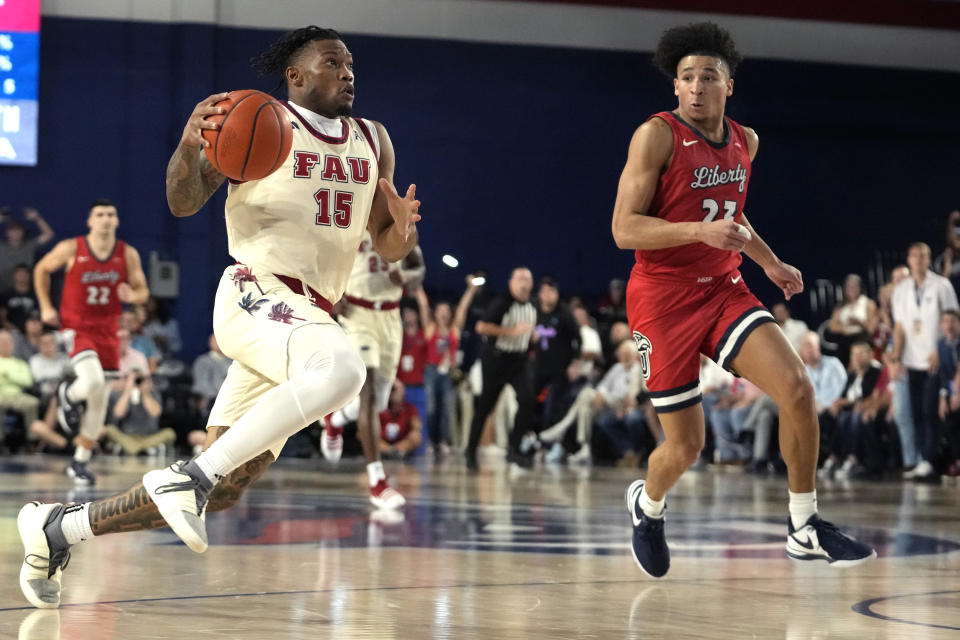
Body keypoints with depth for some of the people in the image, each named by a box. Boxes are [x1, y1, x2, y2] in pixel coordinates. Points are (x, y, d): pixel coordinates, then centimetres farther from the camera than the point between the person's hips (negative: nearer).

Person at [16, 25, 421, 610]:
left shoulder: (373, 142, 18)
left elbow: (391, 247, 21)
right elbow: (184, 202, -6)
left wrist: (403, 228, -4)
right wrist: (191, 144, -28)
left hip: (311, 315, 7)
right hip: (258, 295, -7)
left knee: (221, 490, 0)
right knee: (342, 367, -38)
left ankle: (60, 527, 16)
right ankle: (191, 474, -30)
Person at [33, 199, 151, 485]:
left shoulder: (128, 254, -3)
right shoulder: (71, 249, -9)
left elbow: (142, 290, 4)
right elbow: (42, 269, 8)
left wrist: (133, 296, -19)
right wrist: (45, 306, 2)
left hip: (107, 330, 4)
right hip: (76, 327, -4)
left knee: (99, 401, 6)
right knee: (92, 383, -28)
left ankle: (80, 462, 21)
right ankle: (67, 394, 10)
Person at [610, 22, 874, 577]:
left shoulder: (744, 141, 8)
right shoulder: (656, 136, -12)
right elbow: (624, 229, -17)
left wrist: (770, 262, 19)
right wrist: (701, 231, -28)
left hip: (724, 290, 5)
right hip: (665, 298, -5)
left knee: (797, 388, -16)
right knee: (686, 448, -1)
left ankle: (804, 529, -4)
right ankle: (647, 505, 35)